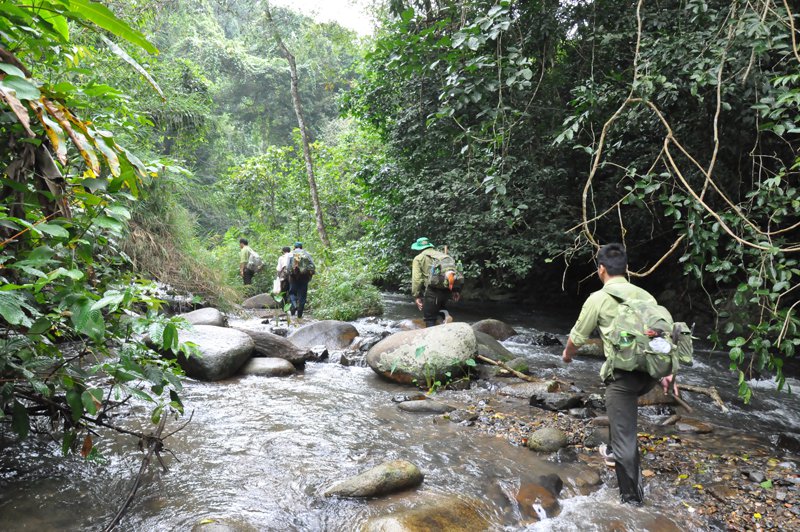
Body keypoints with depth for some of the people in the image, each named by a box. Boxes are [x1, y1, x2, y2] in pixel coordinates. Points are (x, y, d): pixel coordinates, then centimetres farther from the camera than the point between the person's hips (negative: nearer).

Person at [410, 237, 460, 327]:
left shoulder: (418, 259, 9)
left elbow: (417, 279, -3)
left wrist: (416, 296, -3)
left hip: (433, 289, -5)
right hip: (447, 288, 5)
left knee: (429, 319, 2)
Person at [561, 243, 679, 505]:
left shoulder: (598, 299, -3)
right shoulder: (645, 295, 11)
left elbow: (577, 337, 5)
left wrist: (567, 354, 26)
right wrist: (667, 372, 18)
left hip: (624, 374, -7)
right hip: (651, 372, 7)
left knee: (625, 438, 4)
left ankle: (631, 496, 14)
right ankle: (615, 451, 46)